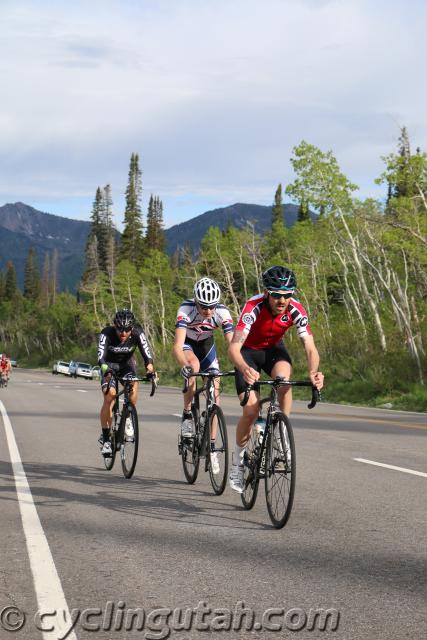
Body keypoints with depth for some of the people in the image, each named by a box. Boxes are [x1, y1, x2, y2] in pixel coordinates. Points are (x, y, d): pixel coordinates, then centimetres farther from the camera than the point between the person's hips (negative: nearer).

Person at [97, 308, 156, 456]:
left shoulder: (137, 333, -26)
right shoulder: (106, 334, -30)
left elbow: (147, 354, -33)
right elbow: (101, 358, -39)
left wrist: (150, 368, -54)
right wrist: (107, 372, -58)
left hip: (127, 364, 1)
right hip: (109, 365, -1)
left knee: (133, 385, -31)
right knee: (109, 397, -20)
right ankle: (105, 438, -7)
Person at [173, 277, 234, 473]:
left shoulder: (222, 312, -30)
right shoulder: (186, 309, -36)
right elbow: (178, 346, -46)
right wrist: (185, 366, -64)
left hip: (206, 344, 3)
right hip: (187, 343, -2)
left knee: (214, 393, -7)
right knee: (195, 365, -36)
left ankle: (211, 447, 1)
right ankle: (187, 415, -17)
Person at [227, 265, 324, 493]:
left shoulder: (296, 311, -27)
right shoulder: (253, 308, -35)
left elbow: (310, 348, -30)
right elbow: (233, 348, -42)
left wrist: (314, 372, -52)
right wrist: (245, 369, -63)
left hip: (274, 349, 2)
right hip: (249, 351, -2)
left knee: (284, 379, -33)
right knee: (251, 410, -15)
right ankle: (238, 462, 8)